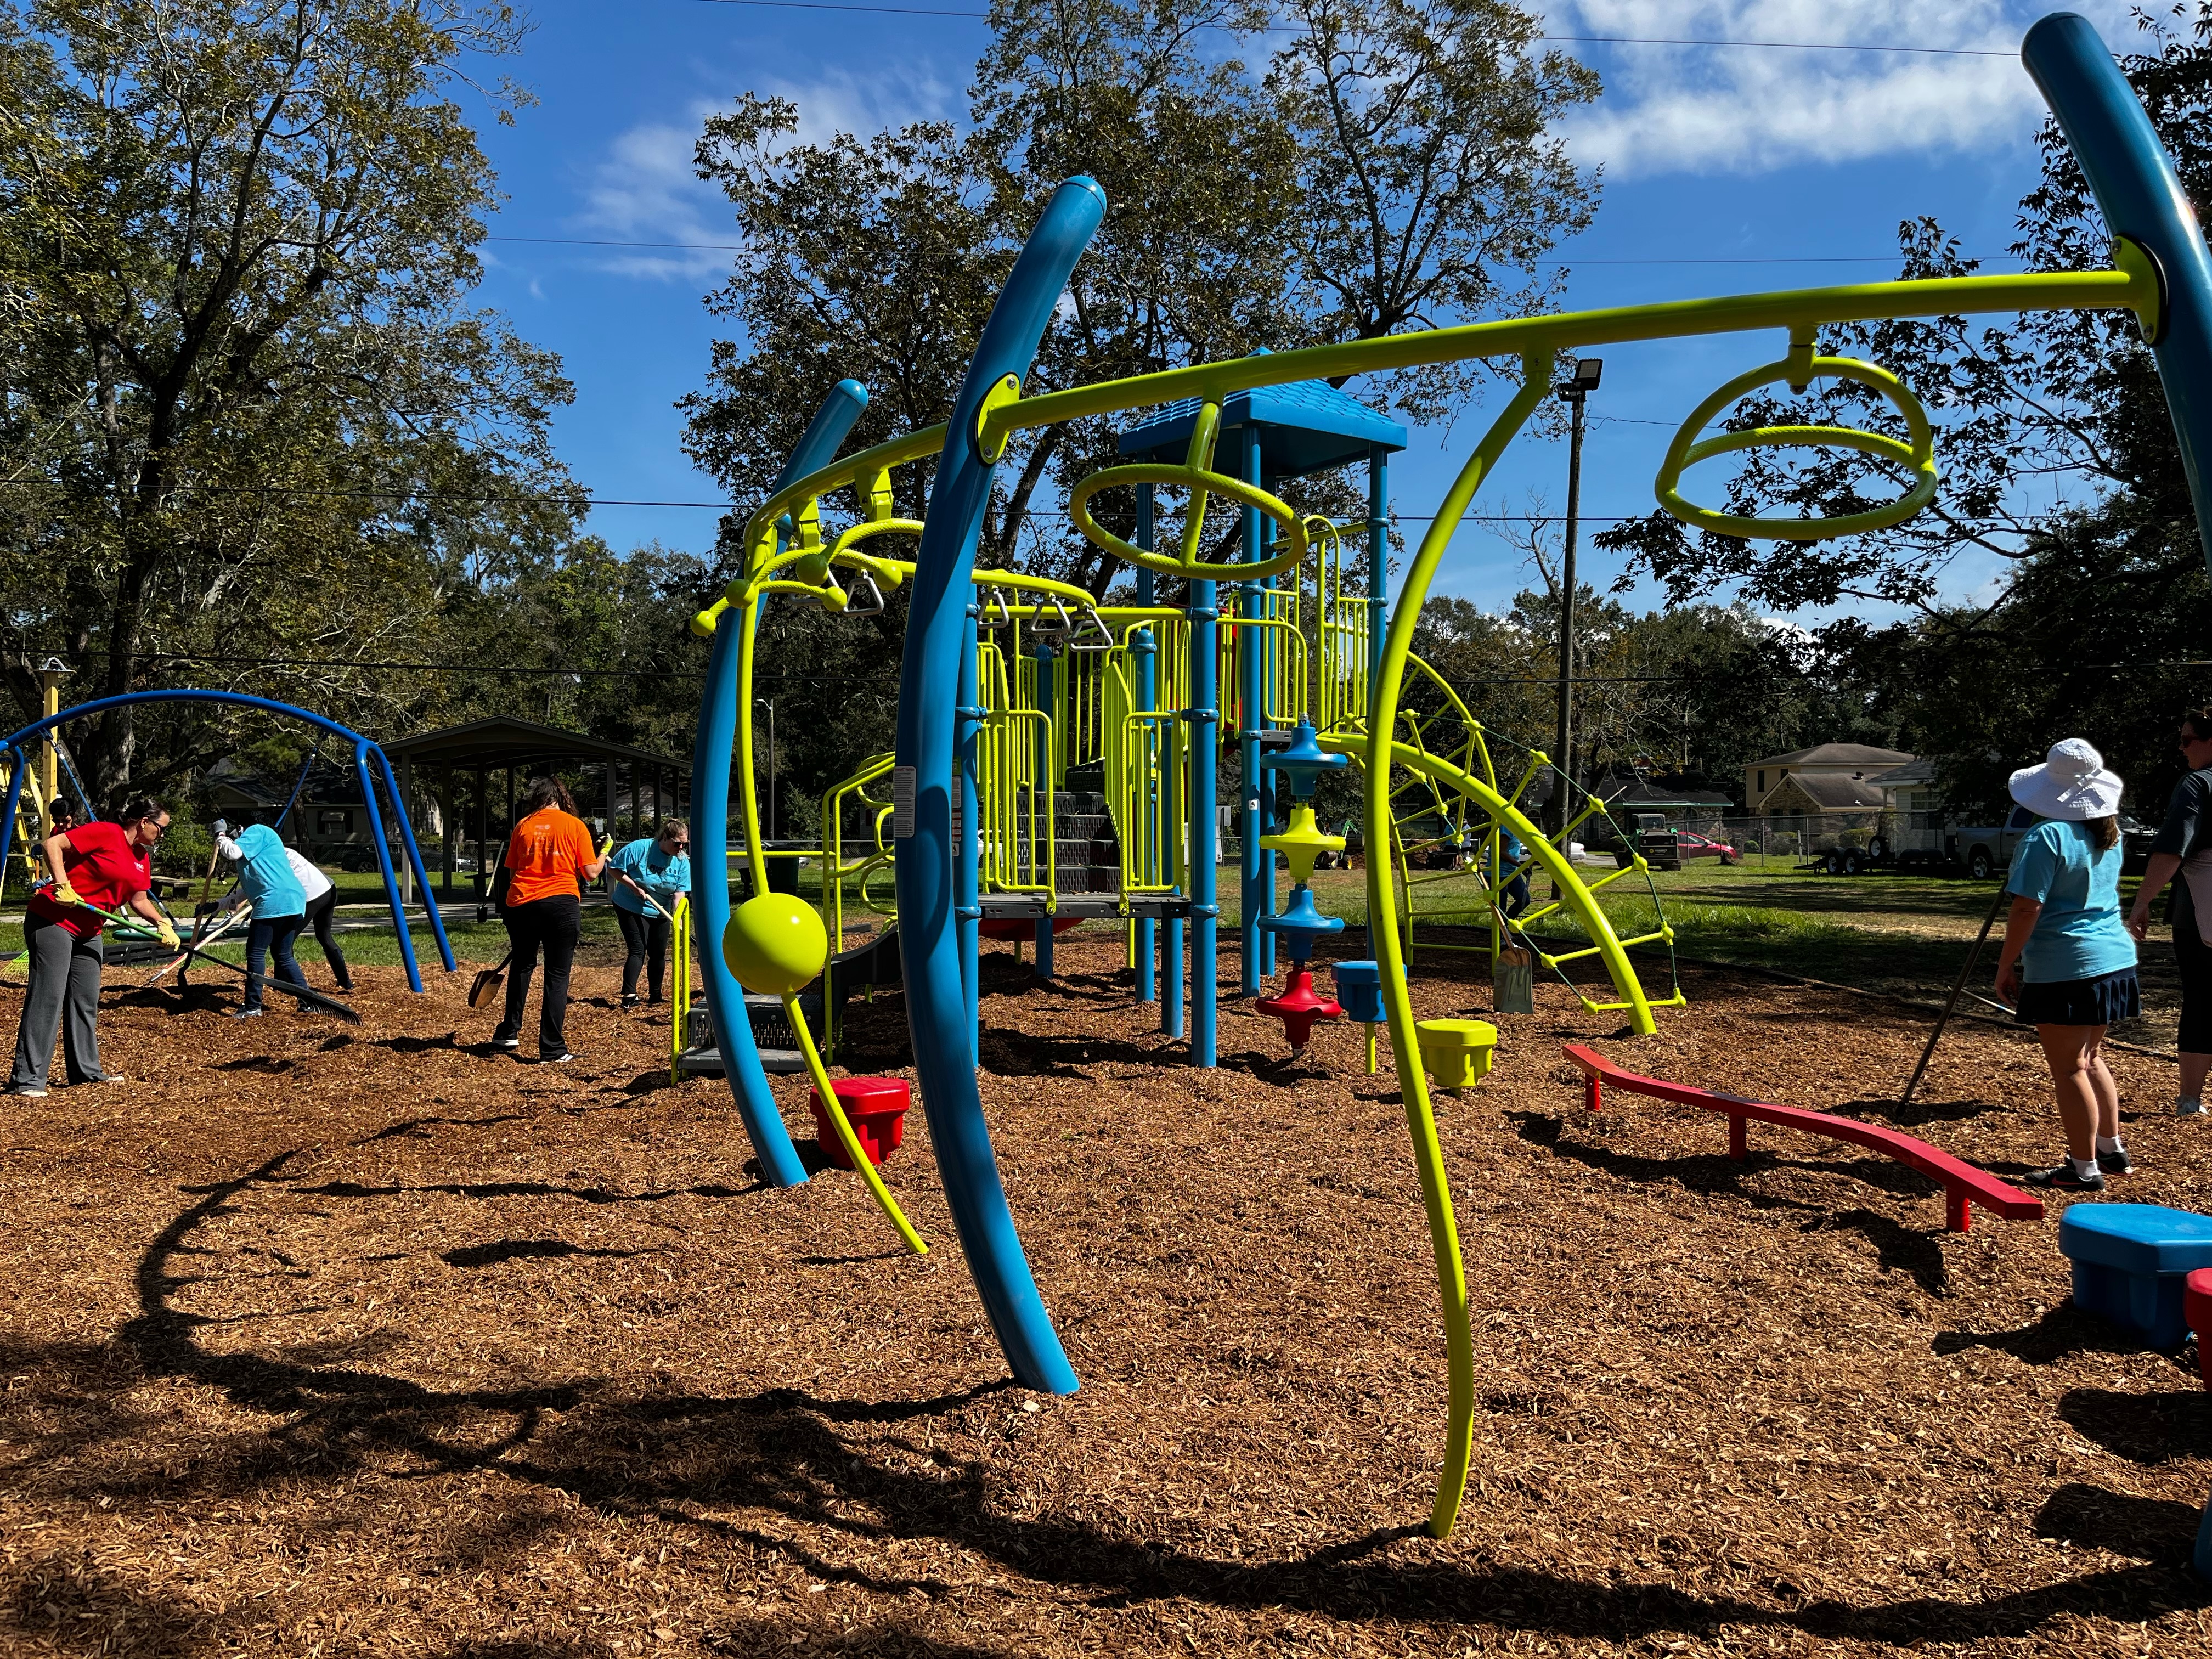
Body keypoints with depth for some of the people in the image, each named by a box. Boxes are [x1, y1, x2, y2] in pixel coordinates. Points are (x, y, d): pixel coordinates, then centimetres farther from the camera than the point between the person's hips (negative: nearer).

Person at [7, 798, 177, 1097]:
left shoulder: (142, 858, 12)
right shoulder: (105, 833, -13)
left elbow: (139, 900, 12)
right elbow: (53, 845, -17)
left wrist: (162, 923, -4)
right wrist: (62, 885, -25)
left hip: (89, 932, 9)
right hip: (52, 920, -9)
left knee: (86, 1001, 12)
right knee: (47, 997, -11)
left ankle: (87, 1071, 21)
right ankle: (26, 1080, -10)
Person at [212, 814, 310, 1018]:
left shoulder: (257, 831, 2)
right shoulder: (248, 852, 31)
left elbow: (233, 852, -13)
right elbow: (245, 891, 31)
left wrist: (220, 836, 5)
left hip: (273, 903, -10)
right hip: (291, 903, 10)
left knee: (256, 953, -2)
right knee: (283, 956, 15)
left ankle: (252, 1007, 1)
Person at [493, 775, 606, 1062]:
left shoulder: (522, 826, 9)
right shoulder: (575, 825, 2)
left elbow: (511, 871, 11)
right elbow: (591, 873, 0)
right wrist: (604, 855, 21)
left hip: (521, 904, 3)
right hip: (562, 904, -3)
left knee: (522, 965, 24)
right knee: (557, 975, 3)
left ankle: (509, 1032, 31)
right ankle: (552, 1050, 2)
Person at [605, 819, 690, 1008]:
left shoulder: (683, 861, -8)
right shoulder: (639, 848, -21)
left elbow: (680, 891, -12)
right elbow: (613, 868, -15)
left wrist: (677, 915, -28)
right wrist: (634, 887, -23)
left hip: (660, 912, 5)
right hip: (631, 908, -5)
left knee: (658, 953, 11)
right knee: (638, 950, -16)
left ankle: (656, 995, 26)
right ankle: (629, 996, -21)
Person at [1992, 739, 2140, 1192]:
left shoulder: (2046, 837, -16)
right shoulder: (2108, 835, 9)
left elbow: (2027, 908, -19)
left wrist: (2005, 965, -12)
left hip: (2066, 967, -9)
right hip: (2113, 959, 9)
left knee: (2068, 1068, -1)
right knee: (2090, 1058, 22)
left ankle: (2084, 1169, 3)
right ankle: (2112, 1150, 31)